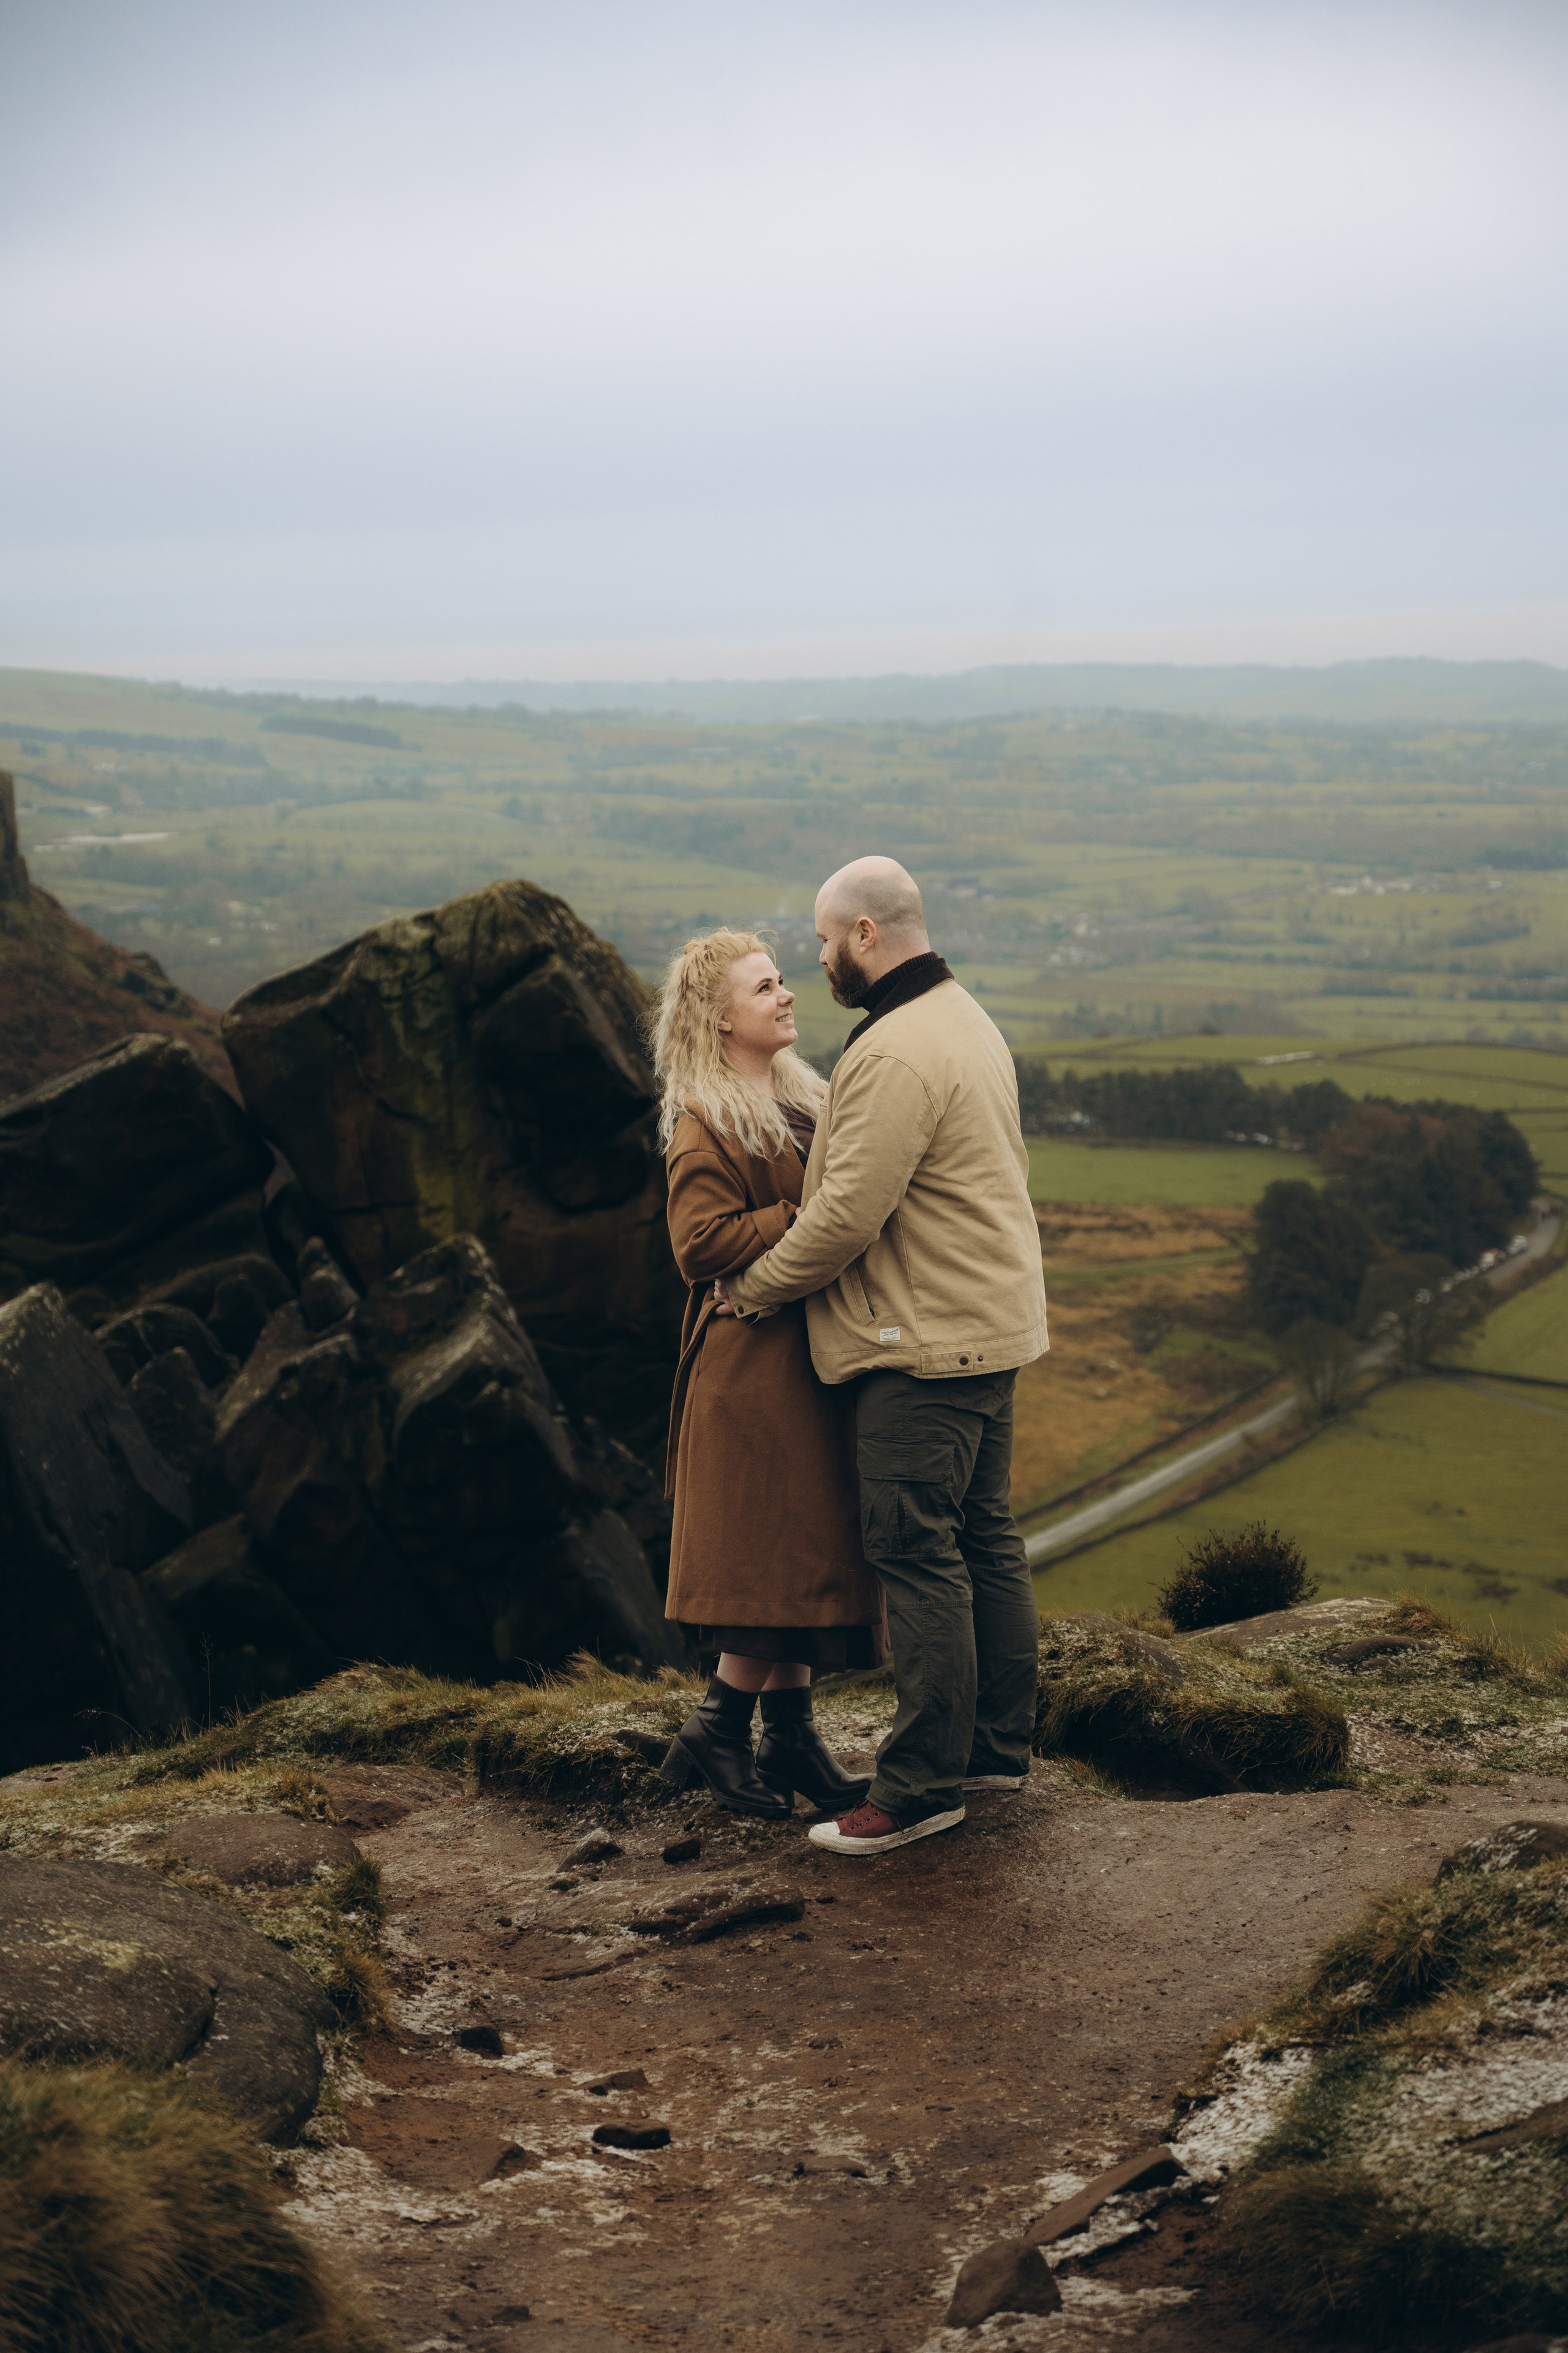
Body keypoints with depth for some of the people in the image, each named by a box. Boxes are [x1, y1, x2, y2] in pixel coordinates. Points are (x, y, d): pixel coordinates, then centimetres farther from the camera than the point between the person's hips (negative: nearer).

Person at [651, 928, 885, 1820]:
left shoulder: (806, 1099, 15)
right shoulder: (705, 1124, -11)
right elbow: (703, 1243, -20)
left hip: (814, 1360, 9)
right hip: (755, 1363, -8)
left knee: (807, 1555, 10)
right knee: (778, 1554, -6)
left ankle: (791, 1737, 16)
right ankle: (714, 1736, 5)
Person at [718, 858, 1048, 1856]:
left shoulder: (895, 1055, -20)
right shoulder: (970, 1023, 14)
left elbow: (848, 1215, -23)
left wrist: (754, 1286, -7)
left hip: (926, 1342, -11)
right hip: (993, 1322, 11)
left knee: (915, 1549, -6)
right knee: (984, 1533, 15)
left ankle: (924, 1782, -3)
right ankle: (1000, 1745, 24)